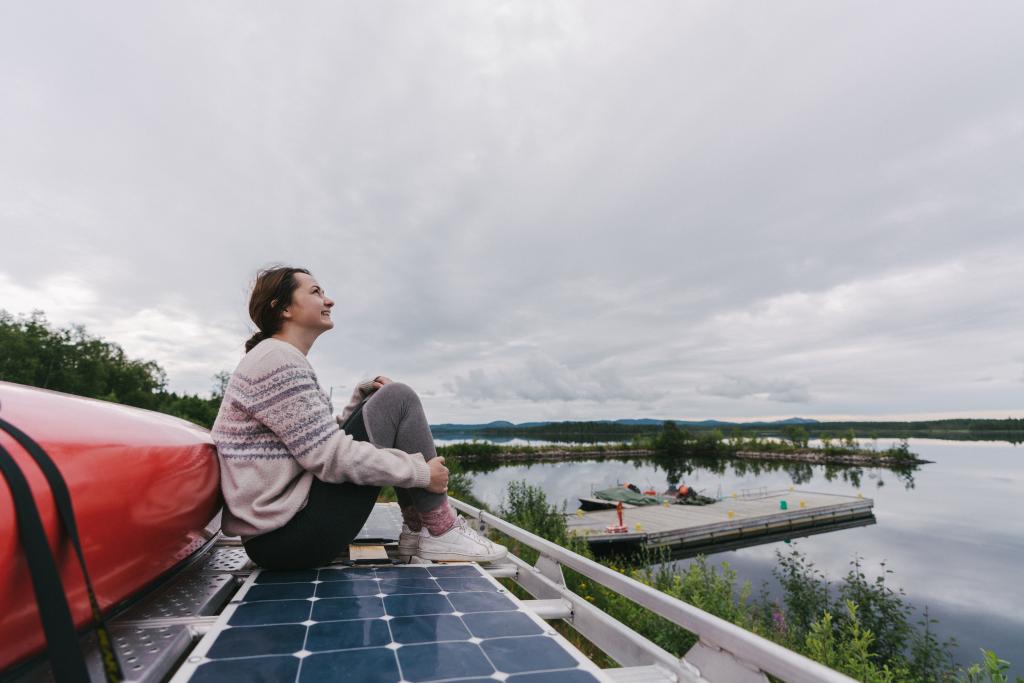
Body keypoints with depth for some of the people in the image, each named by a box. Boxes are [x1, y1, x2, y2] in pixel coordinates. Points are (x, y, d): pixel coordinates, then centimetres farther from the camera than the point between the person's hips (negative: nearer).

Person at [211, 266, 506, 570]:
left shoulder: (280, 359, 16)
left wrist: (364, 396, 4)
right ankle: (442, 532, -4)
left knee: (383, 405, 13)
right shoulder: (276, 359, -15)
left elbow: (323, 437, 14)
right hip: (287, 536, -10)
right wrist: (421, 472, -15)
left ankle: (415, 527, 8)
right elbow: (330, 456, -22)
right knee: (398, 399, -11)